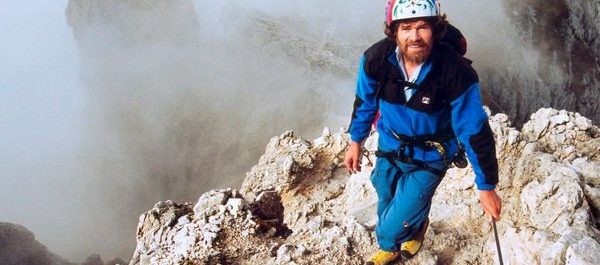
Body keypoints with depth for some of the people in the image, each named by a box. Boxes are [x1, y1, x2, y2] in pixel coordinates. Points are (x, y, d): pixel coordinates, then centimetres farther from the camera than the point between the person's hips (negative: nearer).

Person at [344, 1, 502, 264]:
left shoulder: (457, 73, -32)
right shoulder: (376, 58, -22)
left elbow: (475, 132, -22)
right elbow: (365, 101, -1)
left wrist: (487, 187, -15)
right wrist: (356, 141, 11)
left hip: (430, 157, -3)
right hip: (389, 147, 4)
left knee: (392, 229, -5)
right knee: (385, 210, 23)